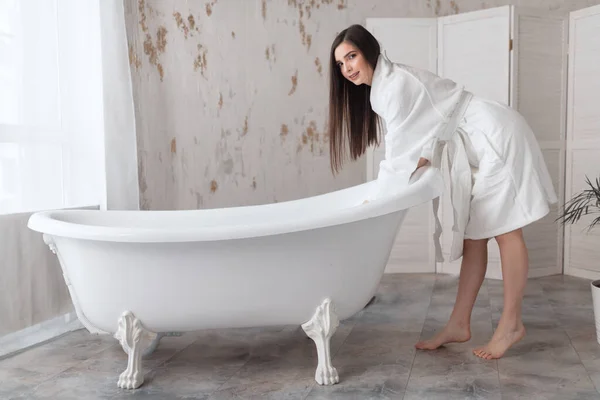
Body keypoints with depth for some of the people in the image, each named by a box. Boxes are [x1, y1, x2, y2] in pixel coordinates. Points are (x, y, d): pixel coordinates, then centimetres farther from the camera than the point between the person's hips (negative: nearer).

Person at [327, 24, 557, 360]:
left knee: (504, 231, -5)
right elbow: (418, 144, 13)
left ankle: (511, 324, 5)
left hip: (497, 138, -10)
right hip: (479, 147, 10)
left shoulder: (396, 84, -19)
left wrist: (375, 204, -13)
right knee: (473, 236, 6)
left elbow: (399, 156, -20)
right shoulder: (381, 86, 10)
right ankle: (459, 325, 9)